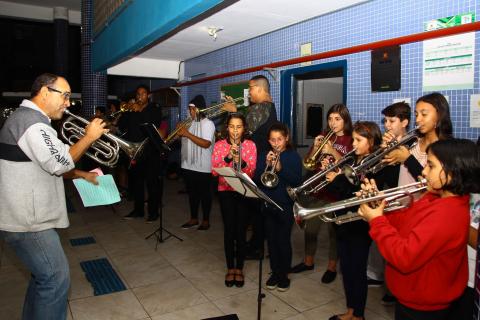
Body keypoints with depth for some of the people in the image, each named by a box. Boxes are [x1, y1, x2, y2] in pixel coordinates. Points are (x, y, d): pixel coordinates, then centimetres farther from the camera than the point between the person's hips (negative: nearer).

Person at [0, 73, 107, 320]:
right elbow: (60, 162, -25)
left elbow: (48, 165, 21)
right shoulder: (32, 120, -19)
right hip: (27, 220, -11)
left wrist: (82, 175, 14)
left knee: (44, 275, 22)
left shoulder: (30, 118, 17)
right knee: (56, 278, -2)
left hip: (28, 215, 11)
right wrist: (89, 136, -14)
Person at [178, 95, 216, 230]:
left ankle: (206, 220, 18)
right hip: (188, 165, 7)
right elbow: (184, 141, 16)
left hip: (203, 167, -7)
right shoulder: (189, 122, 12)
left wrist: (188, 134, -25)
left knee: (204, 194, 5)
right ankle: (193, 218, 28)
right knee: (192, 193, 15)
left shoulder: (208, 123, -10)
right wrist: (180, 133, -4)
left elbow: (206, 144, -23)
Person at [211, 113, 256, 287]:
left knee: (241, 230, 3)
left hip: (244, 191, 0)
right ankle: (230, 268, 19)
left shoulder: (250, 145, 0)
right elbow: (214, 171, -9)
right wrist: (228, 157, -21)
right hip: (226, 191, 0)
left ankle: (239, 268, 19)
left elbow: (252, 172, -7)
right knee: (229, 229, 2)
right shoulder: (219, 145, 0)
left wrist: (242, 162, -25)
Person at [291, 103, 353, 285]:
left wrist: (333, 151, -24)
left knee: (334, 231, 9)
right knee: (310, 228, 13)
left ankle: (332, 267, 26)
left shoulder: (351, 141, -5)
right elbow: (308, 162, 4)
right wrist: (315, 147, -12)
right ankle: (308, 261, 32)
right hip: (318, 190, 4)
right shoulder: (323, 137, 8)